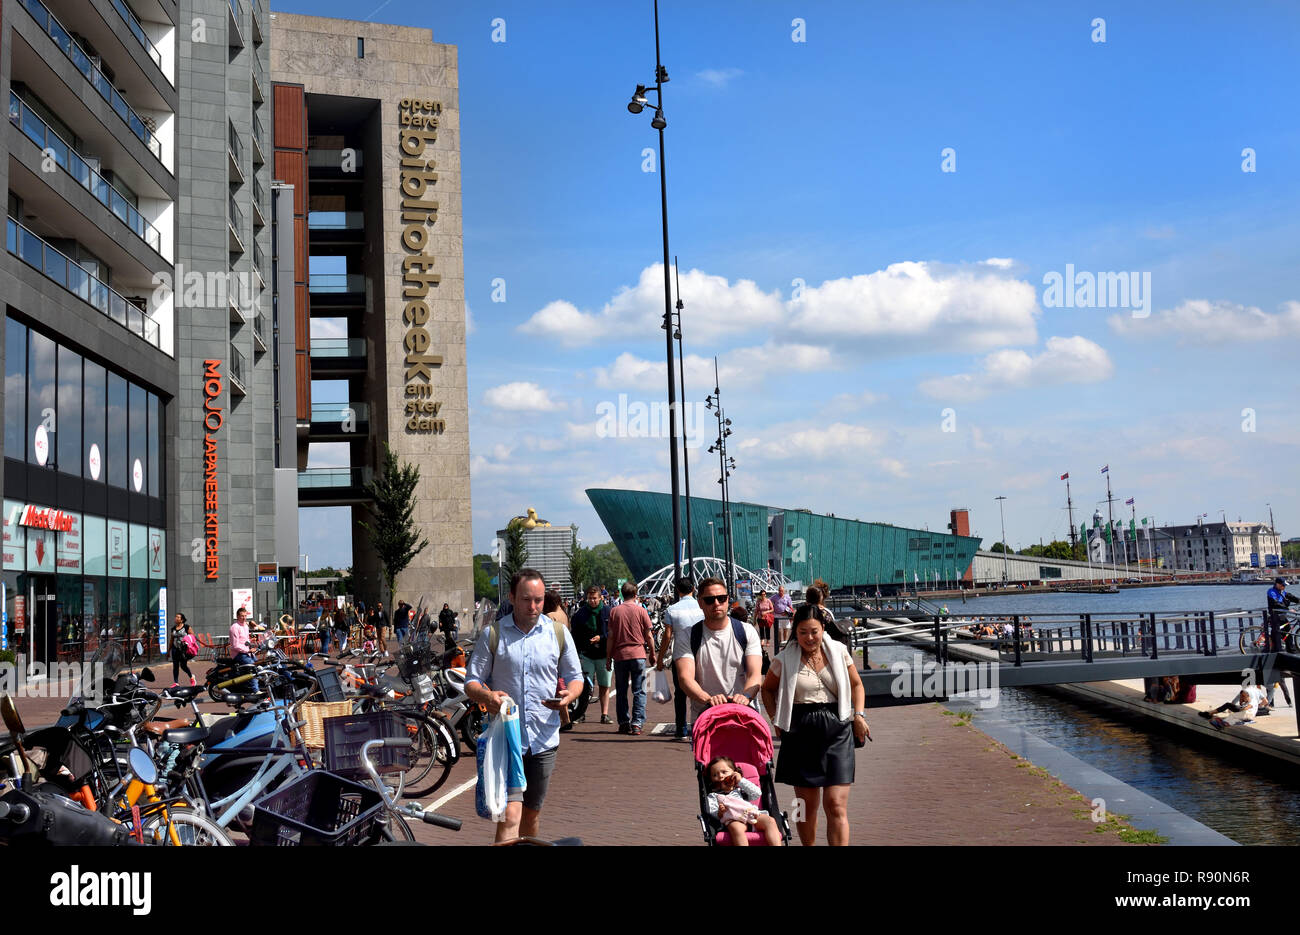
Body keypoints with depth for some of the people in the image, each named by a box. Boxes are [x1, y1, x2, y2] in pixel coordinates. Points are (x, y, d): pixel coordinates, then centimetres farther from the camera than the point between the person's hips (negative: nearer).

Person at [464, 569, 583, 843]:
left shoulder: (558, 633, 6)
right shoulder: (492, 635, 0)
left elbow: (574, 677, 12)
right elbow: (471, 682, 1)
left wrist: (569, 695, -12)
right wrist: (487, 696, -22)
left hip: (544, 739, 3)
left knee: (532, 813, 16)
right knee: (510, 815, -15)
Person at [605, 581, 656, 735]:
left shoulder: (614, 611, 1)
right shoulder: (641, 611, -2)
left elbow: (611, 637, 2)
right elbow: (649, 636, 0)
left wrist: (608, 657, 9)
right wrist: (652, 653, 12)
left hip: (619, 655, 2)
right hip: (638, 654, -2)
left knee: (621, 691, 11)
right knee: (639, 691, 3)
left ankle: (624, 723, 12)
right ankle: (637, 723, -3)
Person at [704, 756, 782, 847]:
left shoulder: (741, 790, 35)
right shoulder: (712, 796, 27)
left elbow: (757, 793, 20)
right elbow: (712, 813, 11)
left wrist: (741, 781, 20)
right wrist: (720, 813, -13)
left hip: (752, 813, 4)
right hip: (733, 819, -4)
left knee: (770, 821, -25)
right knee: (736, 828, -41)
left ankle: (776, 845, -38)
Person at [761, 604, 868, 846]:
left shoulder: (839, 651, 5)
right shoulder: (785, 659, 1)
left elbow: (856, 684, 17)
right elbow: (768, 688, 15)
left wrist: (859, 714, 4)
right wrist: (776, 720, 4)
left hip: (836, 729, 0)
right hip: (801, 733, 0)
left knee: (836, 805, -9)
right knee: (807, 803, 9)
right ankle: (808, 845, 29)